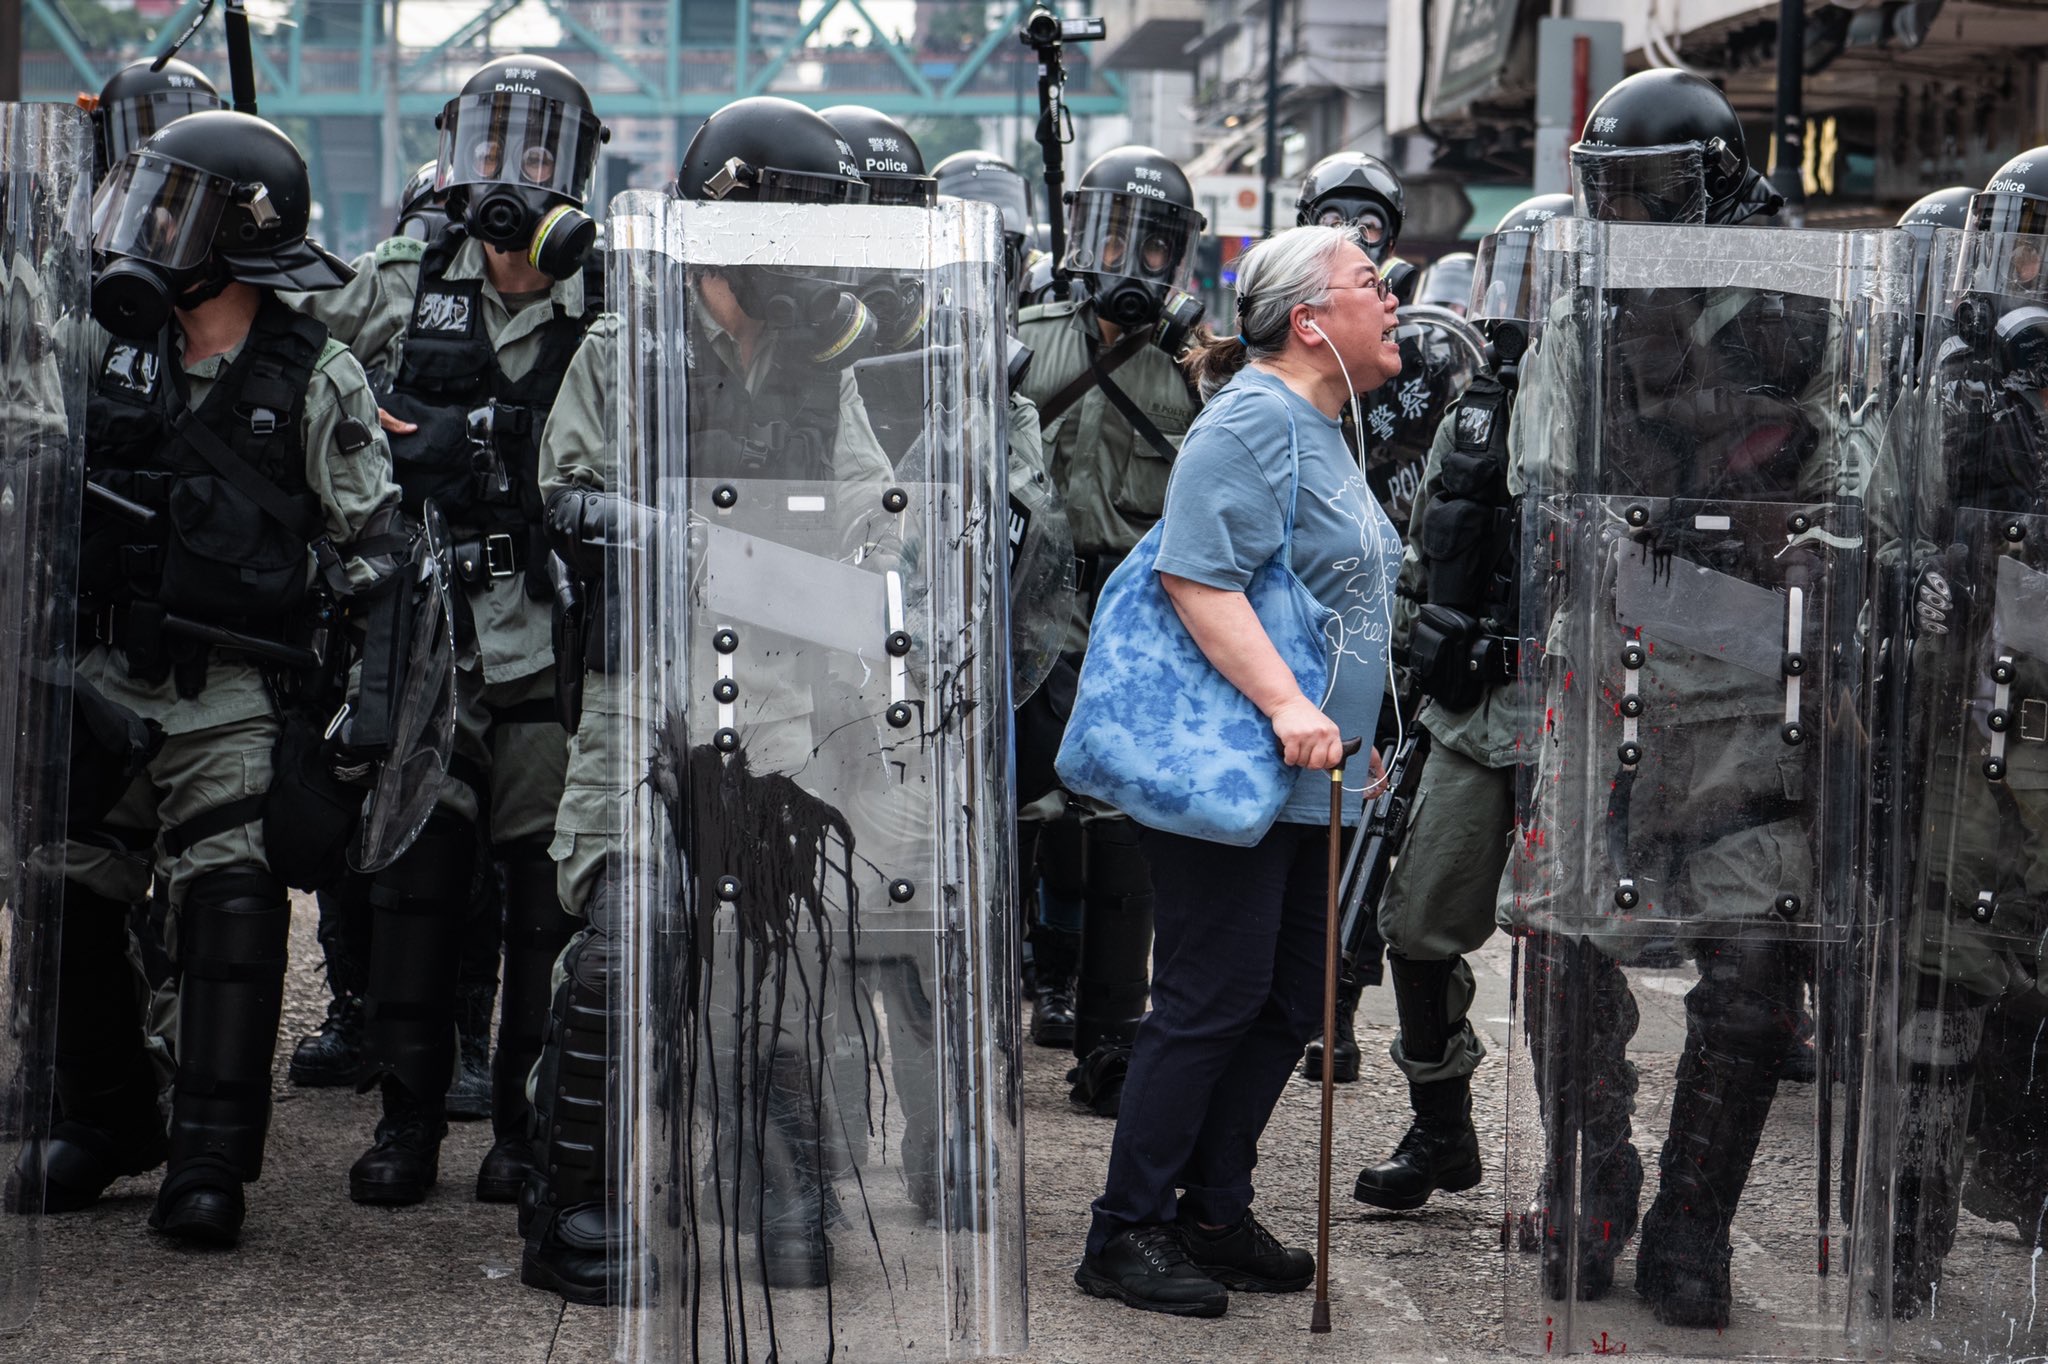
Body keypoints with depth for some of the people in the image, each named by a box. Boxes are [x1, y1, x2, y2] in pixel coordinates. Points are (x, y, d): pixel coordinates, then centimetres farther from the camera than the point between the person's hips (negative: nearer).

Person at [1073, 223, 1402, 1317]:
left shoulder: (1322, 433, 18)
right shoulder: (1253, 418, -13)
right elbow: (1196, 575, -23)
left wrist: (1347, 731, 26)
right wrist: (1284, 704, -28)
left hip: (1304, 782, 10)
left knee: (1289, 1004, 12)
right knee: (1211, 1002, -6)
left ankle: (1214, 1215, 22)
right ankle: (1124, 1235, 2)